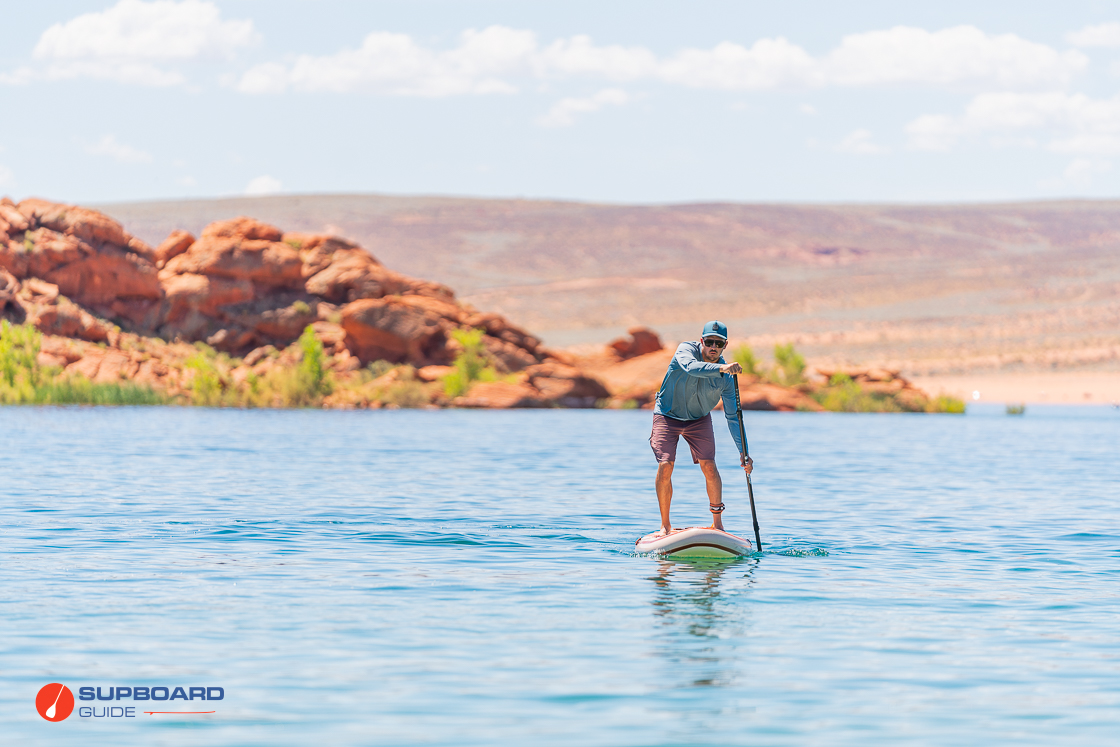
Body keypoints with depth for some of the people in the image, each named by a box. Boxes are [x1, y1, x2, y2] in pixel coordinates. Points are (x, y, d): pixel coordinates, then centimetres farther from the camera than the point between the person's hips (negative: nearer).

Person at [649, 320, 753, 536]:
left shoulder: (727, 377, -16)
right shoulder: (685, 350, -23)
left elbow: (733, 416, -13)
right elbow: (691, 367, -47)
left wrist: (743, 451, -22)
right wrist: (720, 368, -63)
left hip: (699, 419, 2)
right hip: (668, 415, -2)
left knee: (709, 467, -10)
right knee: (665, 466, -15)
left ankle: (717, 523, 5)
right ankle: (665, 525, -1)